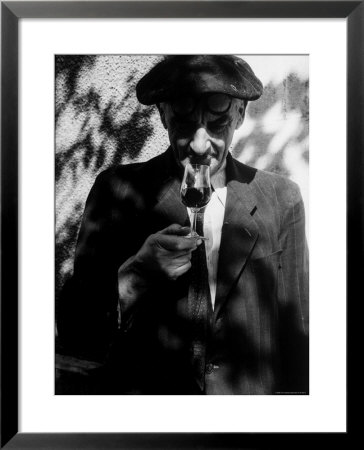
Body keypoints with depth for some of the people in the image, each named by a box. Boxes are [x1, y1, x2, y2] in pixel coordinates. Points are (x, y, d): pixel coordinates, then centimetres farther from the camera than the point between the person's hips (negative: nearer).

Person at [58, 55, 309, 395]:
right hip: (142, 387, 0)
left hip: (250, 387, 2)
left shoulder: (281, 198, -8)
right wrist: (135, 274, -27)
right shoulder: (118, 190, -11)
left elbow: (296, 332, -2)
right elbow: (75, 331, -12)